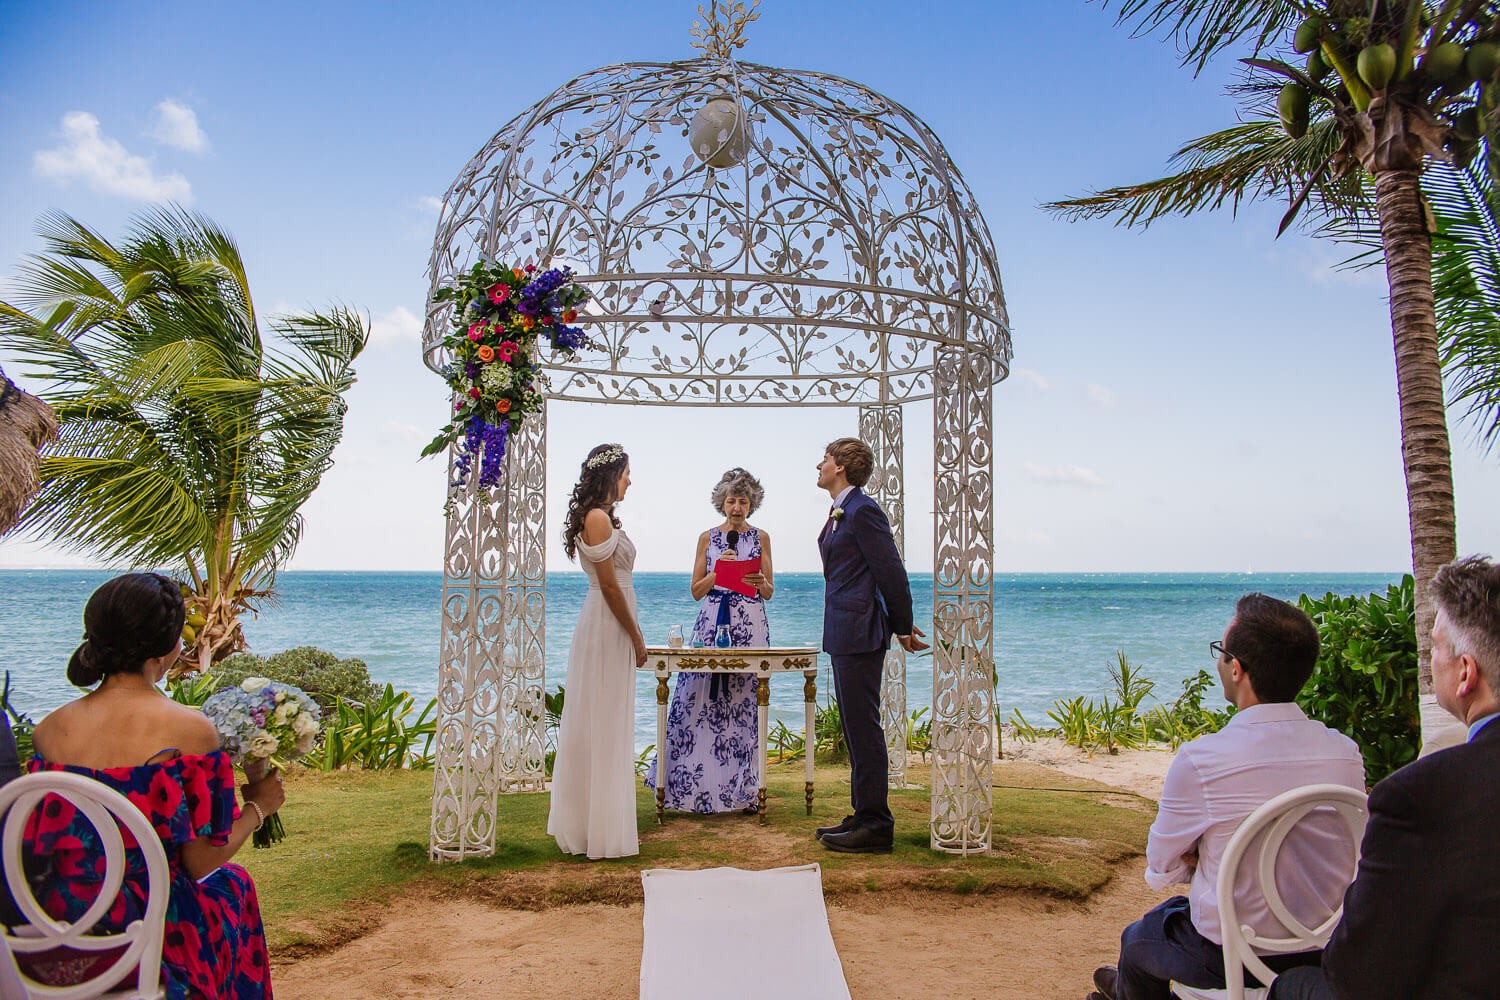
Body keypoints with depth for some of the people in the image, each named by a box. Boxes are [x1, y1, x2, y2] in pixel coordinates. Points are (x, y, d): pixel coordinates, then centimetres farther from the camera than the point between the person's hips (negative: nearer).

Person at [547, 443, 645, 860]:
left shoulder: (600, 518, 15)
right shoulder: (598, 518, -15)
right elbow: (609, 585, -18)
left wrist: (632, 635, 16)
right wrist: (636, 637, -12)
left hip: (608, 626, 10)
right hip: (609, 626, -10)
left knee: (599, 726, 15)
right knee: (604, 726, -3)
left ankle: (585, 823, 25)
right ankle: (603, 830, 6)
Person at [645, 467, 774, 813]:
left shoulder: (761, 538, 9)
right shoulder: (708, 538, 9)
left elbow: (768, 592, 8)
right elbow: (696, 591, 6)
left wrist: (760, 583, -14)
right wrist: (718, 570, -10)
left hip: (750, 626, 0)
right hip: (711, 624, 1)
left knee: (744, 703, 0)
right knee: (699, 701, -5)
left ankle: (743, 787, 8)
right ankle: (696, 783, 5)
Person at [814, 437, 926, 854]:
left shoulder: (863, 510, -14)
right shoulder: (841, 512, 16)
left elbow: (891, 572, -13)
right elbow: (886, 572, 20)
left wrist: (902, 628, -6)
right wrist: (899, 625, 20)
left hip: (859, 633, -10)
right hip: (844, 633, 10)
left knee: (863, 728, -5)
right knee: (855, 727, 14)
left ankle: (875, 826, 4)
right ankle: (865, 816, 24)